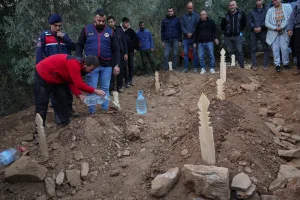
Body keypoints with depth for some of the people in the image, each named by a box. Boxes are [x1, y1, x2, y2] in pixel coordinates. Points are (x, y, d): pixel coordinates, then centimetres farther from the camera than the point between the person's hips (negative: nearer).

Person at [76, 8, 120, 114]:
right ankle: (92, 112, 12)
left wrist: (116, 64, -2)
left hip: (106, 65, 1)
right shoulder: (86, 29, 2)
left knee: (105, 89, 10)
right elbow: (79, 46, 6)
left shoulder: (110, 32, 5)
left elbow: (116, 50, 6)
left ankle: (106, 110, 20)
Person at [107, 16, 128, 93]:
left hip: (120, 54, 2)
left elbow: (124, 42, 5)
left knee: (121, 70, 5)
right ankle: (111, 87, 6)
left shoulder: (120, 30, 3)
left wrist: (126, 53, 0)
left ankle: (119, 86, 16)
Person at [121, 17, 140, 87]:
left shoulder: (131, 31, -1)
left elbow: (136, 40, 4)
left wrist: (136, 48, -2)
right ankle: (127, 81, 7)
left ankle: (130, 79, 20)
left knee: (131, 65, 9)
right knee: (124, 66, 1)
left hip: (131, 51, 2)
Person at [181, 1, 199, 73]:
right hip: (186, 38, 2)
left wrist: (192, 33, -11)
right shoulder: (184, 16, 8)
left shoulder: (196, 15, 2)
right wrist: (187, 33, -10)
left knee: (195, 53, 3)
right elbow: (182, 26, 3)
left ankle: (195, 68, 9)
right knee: (185, 53, 2)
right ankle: (186, 68, 6)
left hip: (194, 37, -2)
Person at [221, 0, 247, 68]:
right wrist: (226, 32, 3)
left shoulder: (241, 14, 1)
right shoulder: (226, 15, 6)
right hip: (228, 37, 3)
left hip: (238, 36, -2)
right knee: (230, 52, 6)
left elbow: (244, 23, 6)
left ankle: (241, 66, 0)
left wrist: (240, 31, 2)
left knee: (239, 51, -3)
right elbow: (222, 25, 15)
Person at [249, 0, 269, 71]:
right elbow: (250, 21, 7)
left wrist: (260, 27, -16)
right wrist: (254, 28, -11)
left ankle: (265, 65, 0)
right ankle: (254, 65, 3)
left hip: (263, 31, -1)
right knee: (253, 49, -1)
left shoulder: (266, 10, 10)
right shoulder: (252, 11, 16)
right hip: (254, 32, 2)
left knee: (265, 48, -3)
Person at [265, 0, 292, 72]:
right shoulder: (270, 10, 10)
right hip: (274, 32, 2)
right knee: (275, 49, -4)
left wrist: (282, 27, -15)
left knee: (284, 48, -7)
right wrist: (275, 28, -11)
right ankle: (277, 64, 2)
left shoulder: (287, 6, 5)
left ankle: (286, 63, 7)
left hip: (284, 32, -2)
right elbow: (266, 23, 3)